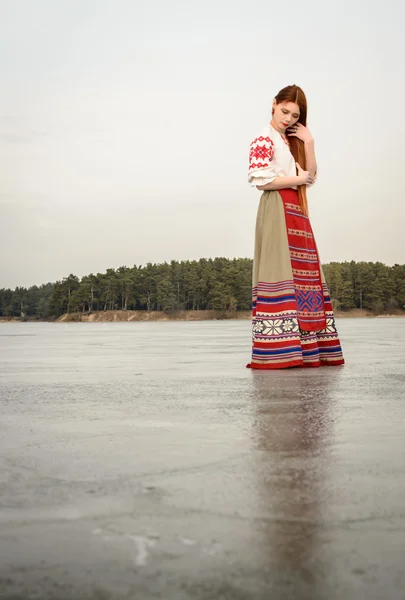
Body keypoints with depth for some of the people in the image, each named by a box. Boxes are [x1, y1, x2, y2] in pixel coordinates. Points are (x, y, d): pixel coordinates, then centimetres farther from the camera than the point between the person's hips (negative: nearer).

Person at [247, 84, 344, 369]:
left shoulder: (292, 142, 23)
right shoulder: (264, 140, -2)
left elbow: (312, 177, 15)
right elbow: (261, 180, -14)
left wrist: (308, 143, 5)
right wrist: (297, 179, -6)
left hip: (297, 212, 9)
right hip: (277, 210, -8)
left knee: (303, 276, 2)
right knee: (281, 273, -14)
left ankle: (304, 348, 3)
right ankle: (278, 352, -15)